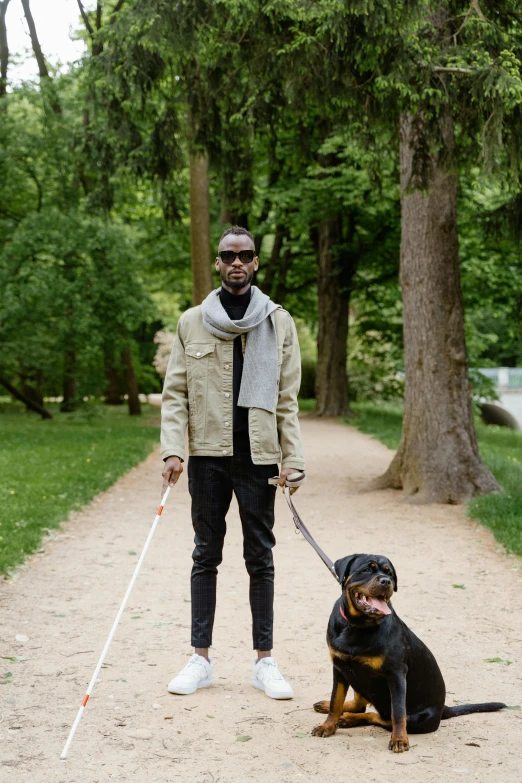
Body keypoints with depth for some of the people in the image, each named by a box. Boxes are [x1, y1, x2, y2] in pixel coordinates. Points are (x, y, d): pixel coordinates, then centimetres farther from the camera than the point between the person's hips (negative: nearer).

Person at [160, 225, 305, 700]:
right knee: (207, 555, 8)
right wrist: (172, 450, -10)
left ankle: (264, 660, 13)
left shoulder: (279, 322, 5)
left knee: (260, 556, 6)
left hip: (258, 455, 0)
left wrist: (292, 457, -4)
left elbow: (288, 398, 4)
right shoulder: (192, 322, 5)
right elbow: (175, 393, 2)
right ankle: (201, 657, 15)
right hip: (208, 454, 0)